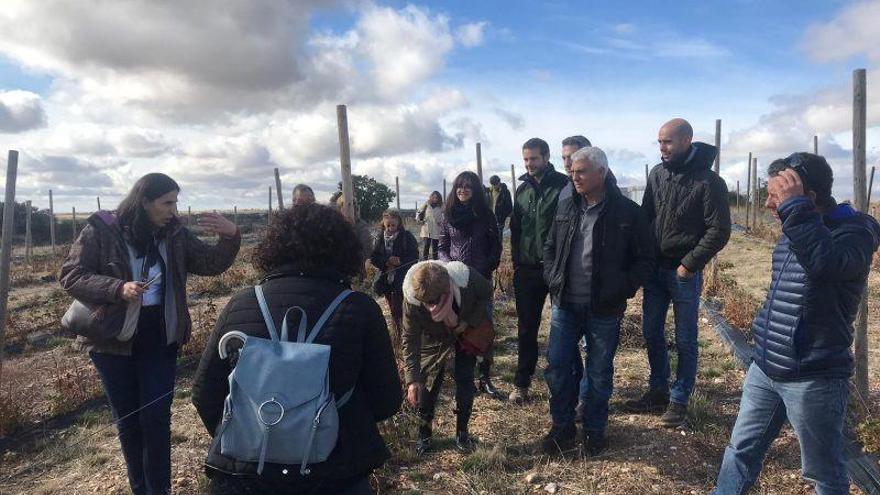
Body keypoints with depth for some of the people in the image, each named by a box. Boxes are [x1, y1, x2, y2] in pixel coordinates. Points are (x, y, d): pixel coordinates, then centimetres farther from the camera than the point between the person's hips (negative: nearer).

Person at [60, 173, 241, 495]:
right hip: (113, 339, -1)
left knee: (157, 418, 2)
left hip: (160, 339, 1)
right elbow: (70, 277, -10)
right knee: (128, 420, 13)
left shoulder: (174, 234, -1)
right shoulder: (101, 231, -9)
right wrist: (118, 288, -27)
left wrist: (230, 236, -21)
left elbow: (212, 264, -1)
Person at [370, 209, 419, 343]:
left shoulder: (406, 237, -7)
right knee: (393, 308, 15)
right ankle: (397, 332, 30)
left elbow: (414, 256, -10)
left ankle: (400, 333, 11)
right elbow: (373, 257, 0)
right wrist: (386, 261, -16)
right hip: (386, 278, 4)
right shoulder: (380, 238, 2)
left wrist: (399, 261, -21)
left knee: (397, 308, -5)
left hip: (402, 279, -4)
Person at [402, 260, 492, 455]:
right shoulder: (411, 299, -37)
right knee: (428, 383, -3)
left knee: (465, 381, -2)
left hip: (466, 333, 0)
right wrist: (412, 381, -29)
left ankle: (462, 432, 20)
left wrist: (469, 322, -24)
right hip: (433, 339, 0)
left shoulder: (467, 278, -39)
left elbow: (487, 292, -14)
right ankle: (424, 433, 20)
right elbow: (410, 340, -26)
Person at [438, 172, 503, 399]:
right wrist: (450, 265, -11)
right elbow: (442, 247, 7)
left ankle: (485, 378, 9)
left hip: (481, 279, -1)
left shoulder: (485, 214, 1)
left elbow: (496, 246, 5)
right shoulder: (448, 216, 4)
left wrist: (487, 269, -7)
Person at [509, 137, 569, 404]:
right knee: (526, 328, 9)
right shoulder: (522, 189, 11)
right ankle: (522, 383, 19)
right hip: (527, 269, 5)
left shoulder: (563, 185, -6)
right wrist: (515, 261, 11)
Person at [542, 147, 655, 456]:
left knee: (599, 373, 11)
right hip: (565, 305, 4)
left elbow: (645, 259, -3)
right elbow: (550, 247, 15)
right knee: (557, 366, 7)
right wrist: (552, 280, 2)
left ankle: (594, 431, 30)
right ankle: (562, 427, 26)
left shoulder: (628, 212, -8)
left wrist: (622, 290, -13)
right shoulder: (566, 207, 4)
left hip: (604, 310, -3)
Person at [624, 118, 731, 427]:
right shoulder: (657, 174, 5)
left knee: (685, 340, 7)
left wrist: (690, 265, -15)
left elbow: (719, 231, -13)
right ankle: (658, 391, 29)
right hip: (654, 268, 6)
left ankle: (679, 400, 20)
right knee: (651, 333, 13)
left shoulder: (708, 181, -12)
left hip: (684, 272, -6)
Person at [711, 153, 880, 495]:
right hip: (764, 369, 8)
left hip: (813, 379, -8)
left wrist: (795, 207, -32)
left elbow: (827, 264, -39)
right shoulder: (794, 231, 10)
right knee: (742, 450, 18)